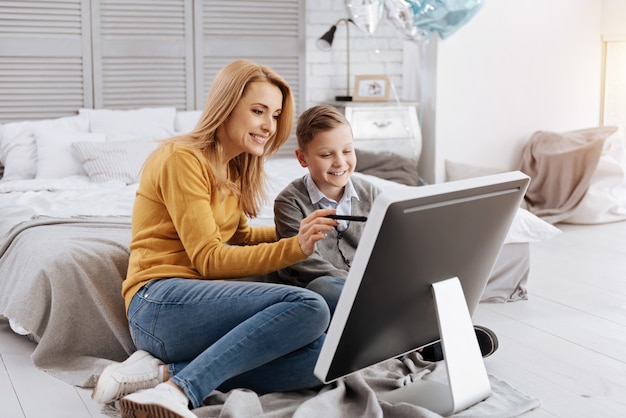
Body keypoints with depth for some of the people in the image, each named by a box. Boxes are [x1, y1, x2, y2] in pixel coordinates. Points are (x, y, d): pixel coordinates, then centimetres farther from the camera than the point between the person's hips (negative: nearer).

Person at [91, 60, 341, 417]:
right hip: (160, 302, -8)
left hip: (202, 301, 8)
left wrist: (296, 232, 10)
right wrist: (294, 248, -21)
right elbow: (208, 259, -13)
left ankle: (163, 370, -16)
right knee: (309, 307, -27)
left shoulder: (233, 168, 20)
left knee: (319, 355, -16)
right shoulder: (182, 159, -7)